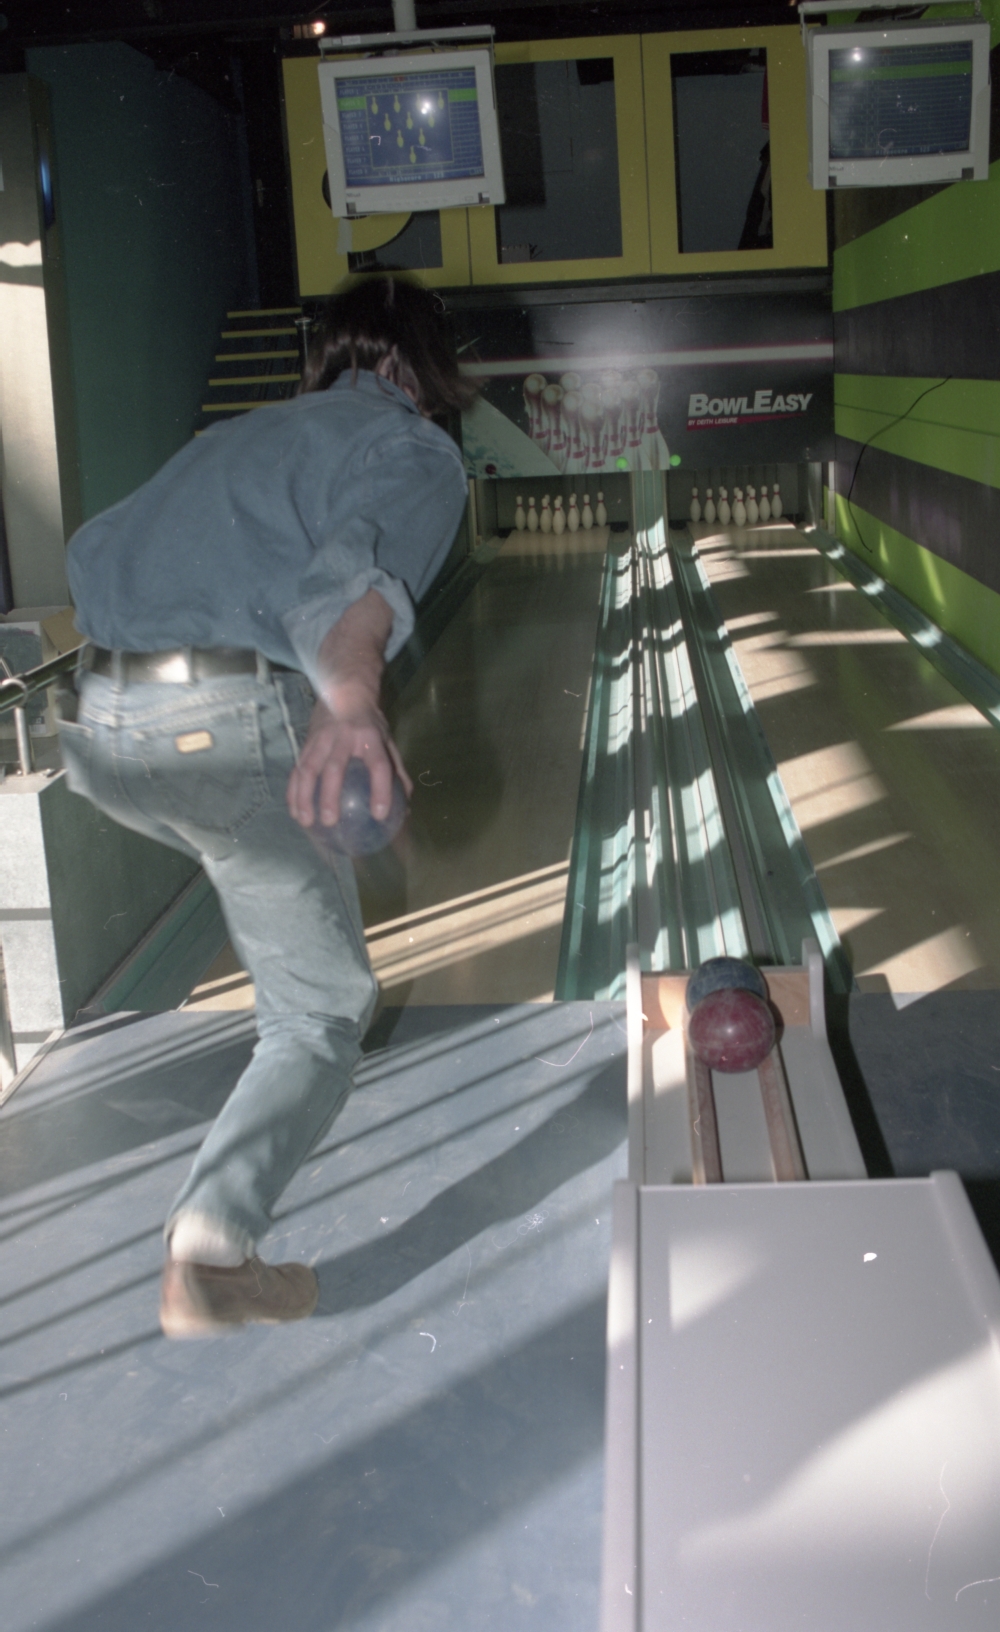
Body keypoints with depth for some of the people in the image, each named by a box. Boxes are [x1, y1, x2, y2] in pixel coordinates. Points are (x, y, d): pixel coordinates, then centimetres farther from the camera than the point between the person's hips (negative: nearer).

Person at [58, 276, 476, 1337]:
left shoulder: (239, 435, 27)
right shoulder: (416, 452, 6)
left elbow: (92, 552, 27)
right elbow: (364, 565, -17)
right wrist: (351, 701, -34)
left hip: (96, 732, 7)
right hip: (233, 727, -7)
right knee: (321, 1014, 6)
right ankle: (208, 1249, -9)